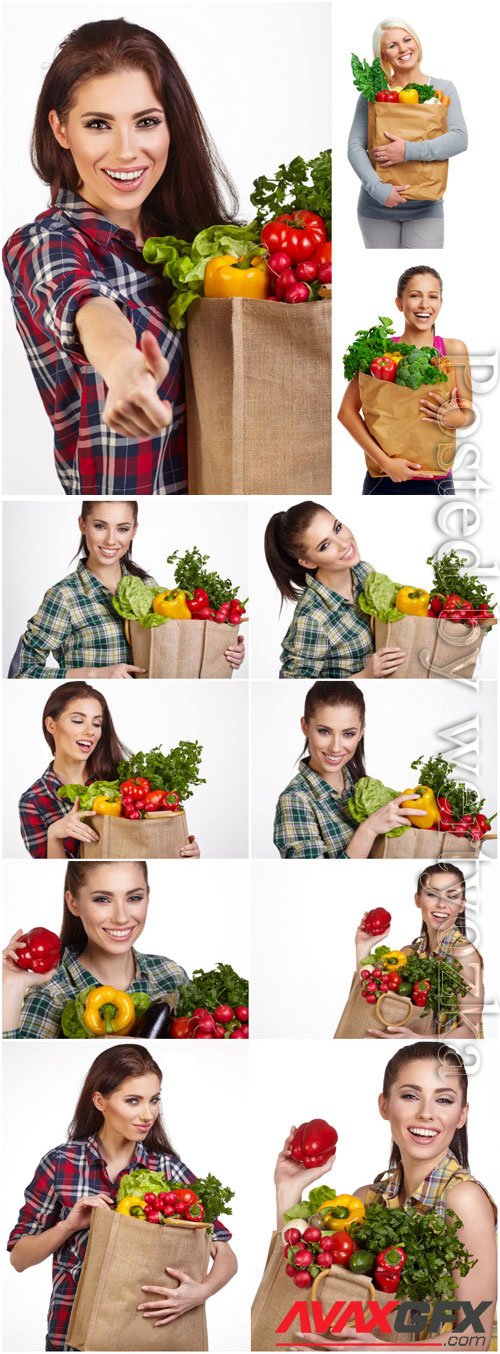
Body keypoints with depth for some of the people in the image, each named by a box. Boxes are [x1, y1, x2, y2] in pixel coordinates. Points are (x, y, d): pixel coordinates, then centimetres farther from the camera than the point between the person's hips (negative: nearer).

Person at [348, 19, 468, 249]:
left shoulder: (443, 89, 2)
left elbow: (460, 139, -10)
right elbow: (355, 146, -6)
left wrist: (410, 151, -23)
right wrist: (378, 188, -21)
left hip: (425, 209, 0)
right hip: (377, 205, 0)